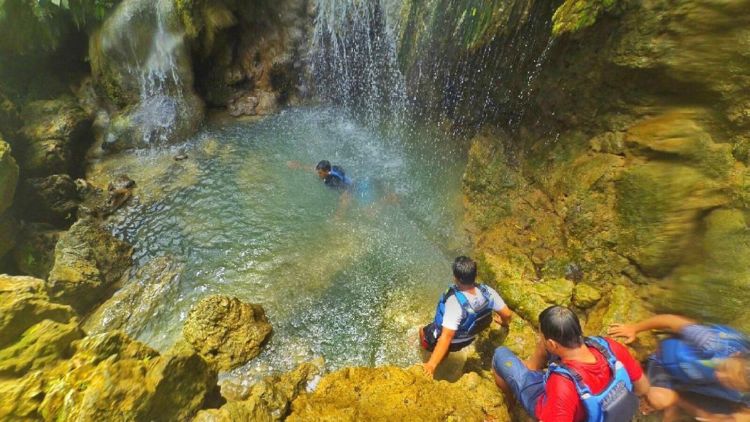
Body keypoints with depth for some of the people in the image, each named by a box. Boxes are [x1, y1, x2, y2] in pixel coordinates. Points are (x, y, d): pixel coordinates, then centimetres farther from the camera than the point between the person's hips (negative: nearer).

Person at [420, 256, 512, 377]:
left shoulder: (455, 303, -43)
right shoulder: (487, 291, -26)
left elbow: (446, 337, -43)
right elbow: (507, 314, -12)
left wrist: (432, 364, -38)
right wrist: (504, 322, 12)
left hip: (450, 340, -5)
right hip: (468, 339, 6)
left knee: (423, 331, 25)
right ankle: (442, 359, 56)